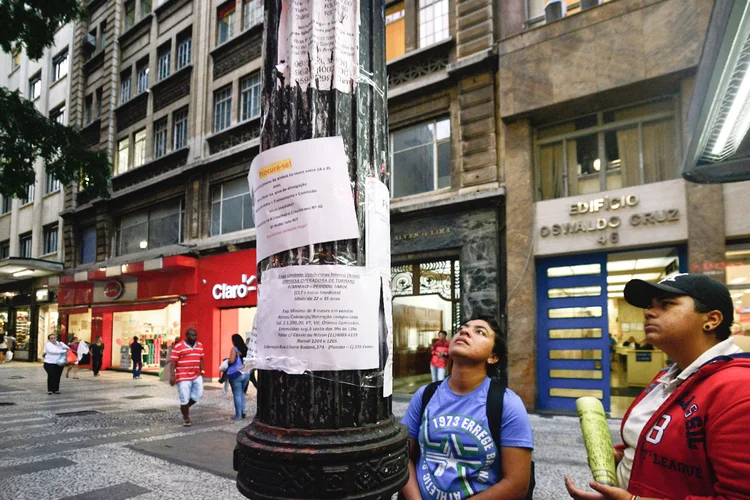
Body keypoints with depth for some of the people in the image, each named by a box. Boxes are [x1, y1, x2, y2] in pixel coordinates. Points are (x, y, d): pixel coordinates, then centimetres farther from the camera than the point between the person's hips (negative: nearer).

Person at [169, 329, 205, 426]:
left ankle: (185, 407, 29)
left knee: (198, 394, 3)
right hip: (183, 377, -5)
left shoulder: (200, 345, 9)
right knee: (184, 398, -1)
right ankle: (186, 418, 15)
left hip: (197, 376, 6)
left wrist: (201, 371, 11)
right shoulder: (178, 347, -8)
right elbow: (173, 362, -10)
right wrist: (172, 375, -16)